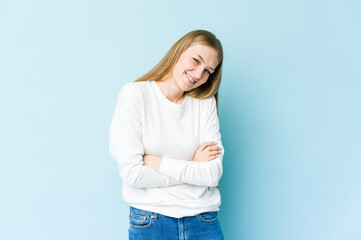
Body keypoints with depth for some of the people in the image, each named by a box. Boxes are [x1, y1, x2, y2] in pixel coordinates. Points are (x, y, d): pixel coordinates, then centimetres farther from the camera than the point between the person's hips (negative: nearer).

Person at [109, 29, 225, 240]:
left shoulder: (206, 103, 1)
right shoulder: (135, 94, -8)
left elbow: (213, 173, -7)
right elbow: (133, 173, -14)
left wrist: (156, 162, -12)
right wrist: (193, 167, -7)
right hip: (150, 221, -2)